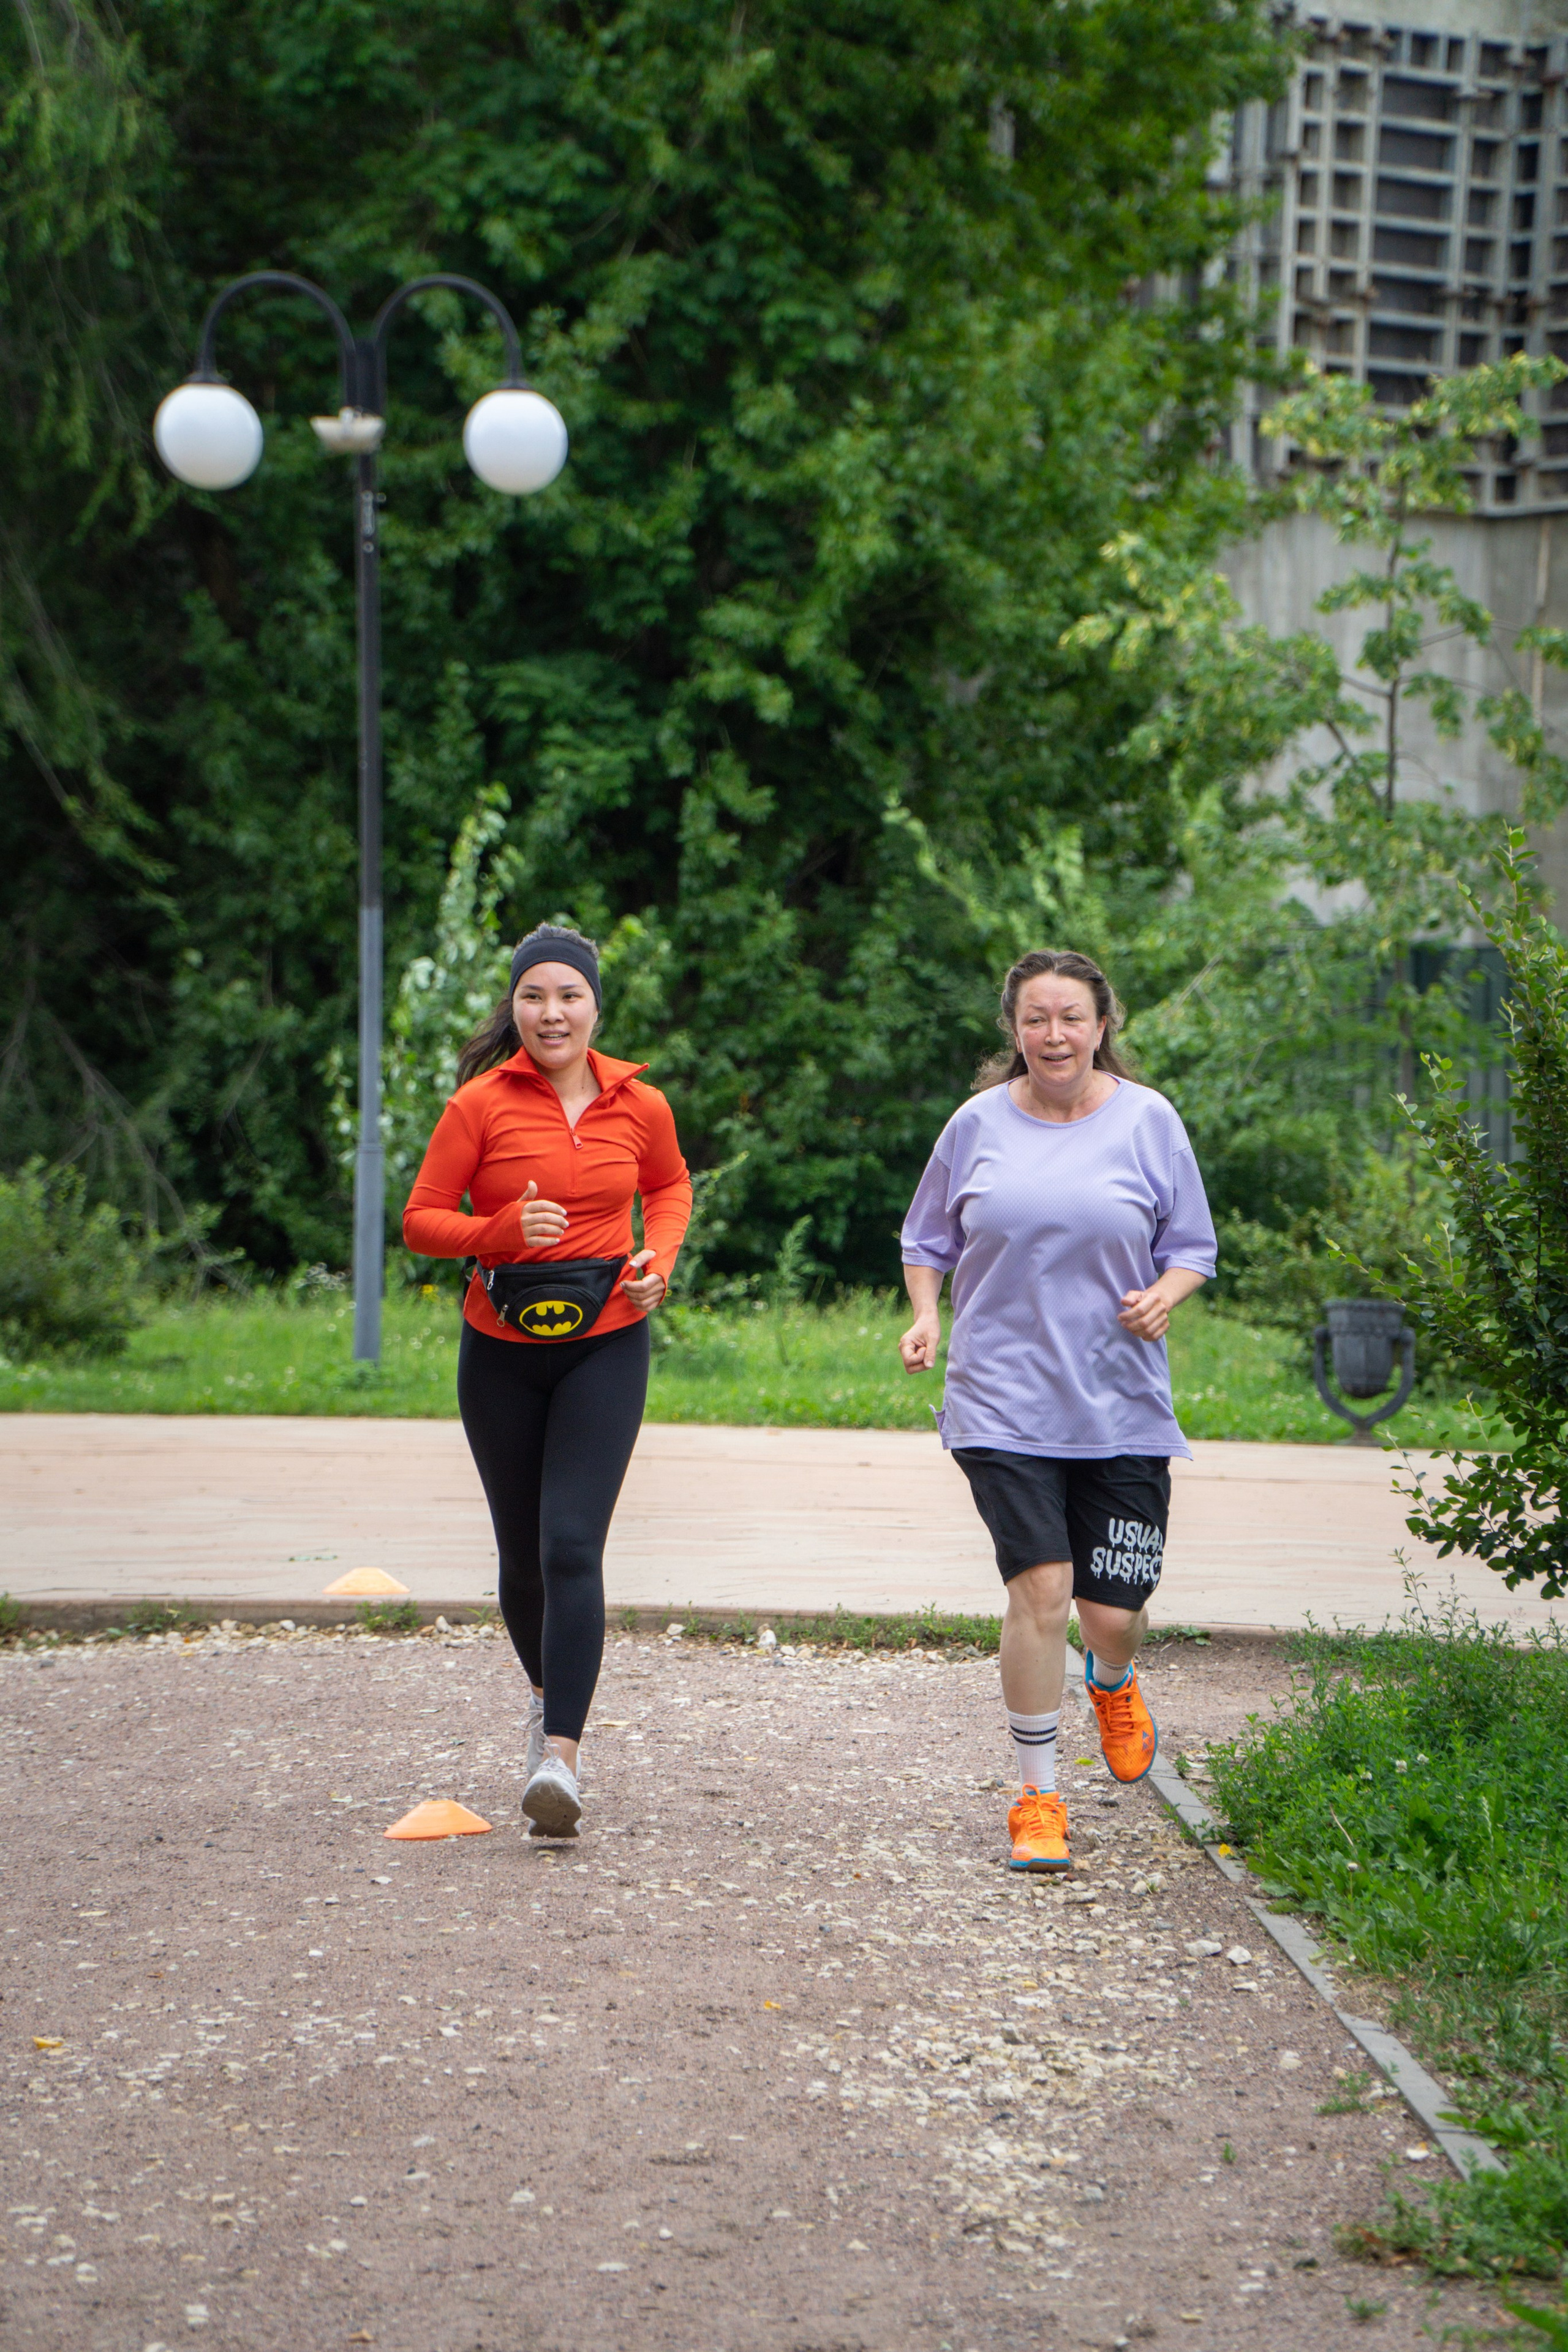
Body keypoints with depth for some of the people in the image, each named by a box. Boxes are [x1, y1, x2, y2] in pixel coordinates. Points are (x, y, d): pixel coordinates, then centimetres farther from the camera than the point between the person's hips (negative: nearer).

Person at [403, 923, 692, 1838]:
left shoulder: (638, 1104, 0)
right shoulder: (482, 1103, -6)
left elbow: (671, 1186, 20)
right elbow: (421, 1219, -3)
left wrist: (659, 1259, 1)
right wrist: (502, 1231, -21)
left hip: (606, 1347, -1)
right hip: (502, 1349, 1)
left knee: (572, 1545, -14)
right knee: (522, 1549, 11)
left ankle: (561, 1755, -18)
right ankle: (550, 1692, 41)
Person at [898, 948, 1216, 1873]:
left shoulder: (1148, 1121, 2)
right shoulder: (979, 1125, 4)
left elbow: (1192, 1247, 10)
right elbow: (929, 1239, 17)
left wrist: (1163, 1297, -11)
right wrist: (926, 1313, -1)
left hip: (1122, 1405, 1)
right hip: (1004, 1404, -1)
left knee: (1113, 1612, 1)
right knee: (1040, 1587, -15)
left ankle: (1115, 1684, 41)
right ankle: (1039, 1796, -1)